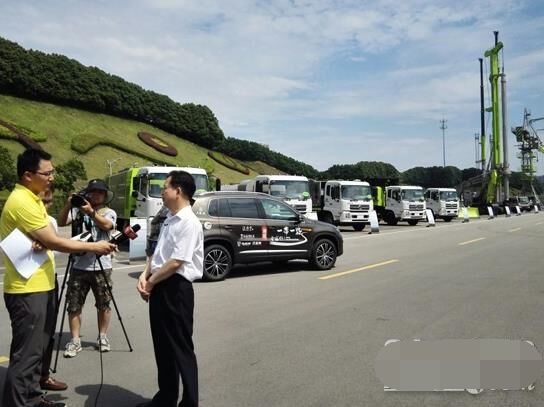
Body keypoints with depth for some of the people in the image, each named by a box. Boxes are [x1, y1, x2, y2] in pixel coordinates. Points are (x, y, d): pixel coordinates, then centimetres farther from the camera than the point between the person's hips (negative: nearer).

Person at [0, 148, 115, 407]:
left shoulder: (31, 199, 13)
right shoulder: (22, 201, -19)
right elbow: (54, 242, -20)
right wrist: (94, 247, -13)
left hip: (39, 286, 10)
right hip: (28, 290, -10)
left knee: (36, 349, 18)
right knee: (26, 354, -2)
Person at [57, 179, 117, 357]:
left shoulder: (109, 212, 2)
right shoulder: (78, 210, 8)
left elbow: (106, 225, -19)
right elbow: (61, 222, -5)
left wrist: (91, 212, -34)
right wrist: (68, 205, -21)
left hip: (102, 267, -1)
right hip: (79, 266, 2)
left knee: (103, 304, 9)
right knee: (74, 305, 4)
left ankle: (102, 336, 25)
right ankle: (75, 340, 15)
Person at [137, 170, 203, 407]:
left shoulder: (189, 223, -17)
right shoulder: (169, 220, 13)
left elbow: (176, 262, -21)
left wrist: (150, 282, -10)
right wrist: (145, 276, 0)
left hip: (176, 288, -9)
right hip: (160, 287, 9)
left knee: (180, 347, 2)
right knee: (162, 345, 18)